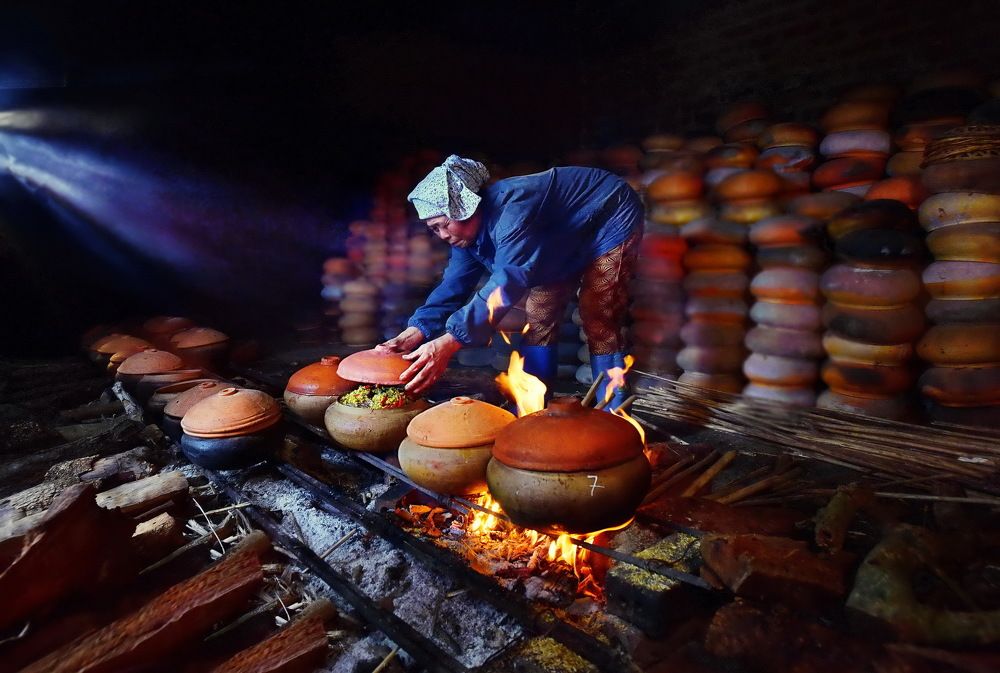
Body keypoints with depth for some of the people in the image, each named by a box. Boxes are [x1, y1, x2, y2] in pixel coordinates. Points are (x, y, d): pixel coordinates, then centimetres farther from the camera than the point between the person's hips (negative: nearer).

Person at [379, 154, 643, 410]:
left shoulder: (511, 206, -38)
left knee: (599, 323, -15)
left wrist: (447, 343, -54)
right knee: (539, 317, 2)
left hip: (611, 222, -8)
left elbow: (508, 280, -48)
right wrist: (413, 334, -29)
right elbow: (453, 287, -12)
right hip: (568, 242, 9)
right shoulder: (467, 233, -10)